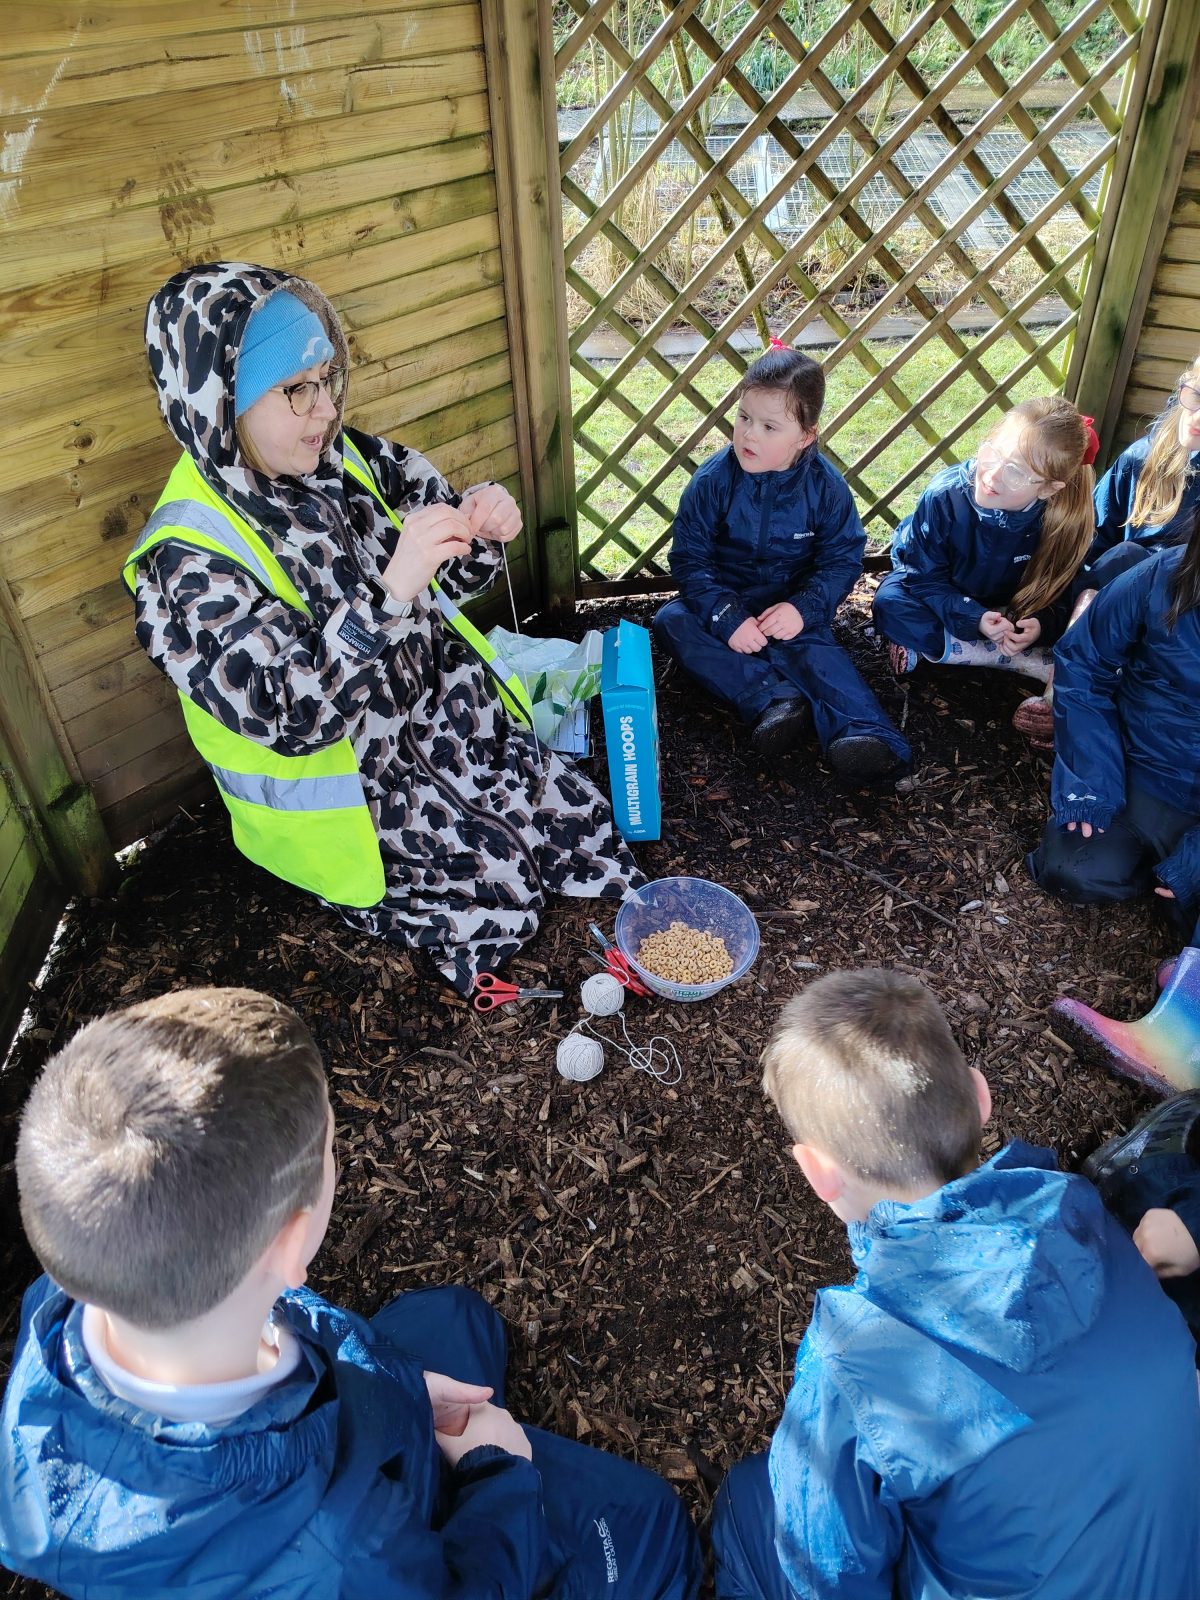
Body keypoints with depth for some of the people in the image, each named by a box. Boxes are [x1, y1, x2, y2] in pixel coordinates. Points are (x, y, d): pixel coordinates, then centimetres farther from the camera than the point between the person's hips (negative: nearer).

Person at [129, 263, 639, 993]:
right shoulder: (189, 559, -24)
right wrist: (390, 592, -40)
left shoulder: (346, 460, -6)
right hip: (339, 777, -6)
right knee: (502, 900, -7)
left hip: (440, 711, 6)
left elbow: (445, 582, 4)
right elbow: (291, 715, -31)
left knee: (582, 820, 1)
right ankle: (356, 888, 15)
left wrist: (482, 529, -19)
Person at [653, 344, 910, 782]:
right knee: (671, 622, -25)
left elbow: (843, 559, -6)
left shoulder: (825, 486, -11)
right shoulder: (713, 480, -12)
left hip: (790, 606, -2)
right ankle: (774, 698, -37)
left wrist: (803, 608, -24)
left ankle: (863, 730, -48)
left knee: (811, 645, -32)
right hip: (725, 602, 2)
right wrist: (727, 618, -25)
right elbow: (689, 558, -12)